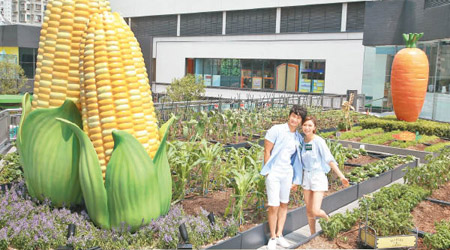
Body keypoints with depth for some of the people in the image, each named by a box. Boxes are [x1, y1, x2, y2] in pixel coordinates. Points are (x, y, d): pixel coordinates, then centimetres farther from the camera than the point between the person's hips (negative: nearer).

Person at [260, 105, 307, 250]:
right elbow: (267, 151, -7)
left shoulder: (298, 138, 7)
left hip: (287, 173, 6)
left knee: (284, 204, 13)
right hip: (273, 173, -5)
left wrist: (295, 179, 11)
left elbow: (296, 159, 13)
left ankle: (279, 235, 26)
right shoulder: (276, 130, -8)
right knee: (274, 206, -3)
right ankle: (272, 238, 13)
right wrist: (267, 171, -10)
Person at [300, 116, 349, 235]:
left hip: (318, 177, -5)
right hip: (306, 176, 5)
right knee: (309, 210, 10)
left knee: (315, 211, -10)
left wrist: (341, 176, -26)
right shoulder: (302, 141, 2)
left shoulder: (319, 141, -14)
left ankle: (327, 219, 24)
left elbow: (329, 160, -18)